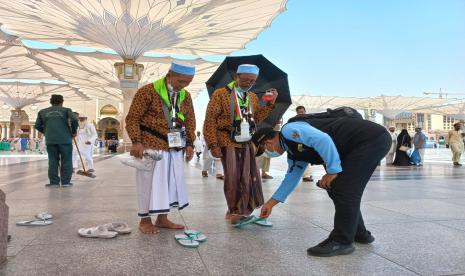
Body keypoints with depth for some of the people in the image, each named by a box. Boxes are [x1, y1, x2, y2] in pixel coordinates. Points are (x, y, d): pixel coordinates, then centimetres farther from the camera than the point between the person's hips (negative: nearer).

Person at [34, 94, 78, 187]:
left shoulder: (43, 112, 14)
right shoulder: (66, 110, 4)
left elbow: (37, 126, 12)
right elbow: (74, 120, -11)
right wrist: (73, 131, 3)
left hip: (50, 140, 3)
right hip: (65, 139, -3)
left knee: (53, 161, 9)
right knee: (66, 161, 5)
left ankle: (54, 182, 9)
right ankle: (65, 181, 5)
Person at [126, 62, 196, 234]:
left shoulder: (185, 96, 8)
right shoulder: (147, 91, -10)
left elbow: (190, 120, 15)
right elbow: (132, 118, -9)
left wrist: (190, 144, 7)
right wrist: (136, 141, -19)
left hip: (175, 149, 6)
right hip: (152, 147, -6)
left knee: (171, 182, 11)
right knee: (150, 183, 0)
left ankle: (162, 219, 25)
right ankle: (145, 220, 16)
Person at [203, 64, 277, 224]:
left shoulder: (253, 97, 14)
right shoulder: (221, 94, -4)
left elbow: (257, 118, 15)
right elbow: (210, 120, -7)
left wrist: (270, 103, 5)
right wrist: (213, 145, -13)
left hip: (247, 144, 5)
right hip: (228, 143, -5)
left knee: (248, 178, 5)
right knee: (233, 178, -1)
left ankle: (242, 211, 19)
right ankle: (234, 211, 15)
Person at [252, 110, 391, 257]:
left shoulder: (289, 130, -13)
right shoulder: (294, 152, 16)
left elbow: (322, 139, -26)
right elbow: (291, 178, 23)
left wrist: (333, 170, -18)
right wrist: (270, 203, 29)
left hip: (373, 138, -10)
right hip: (360, 146, 10)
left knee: (343, 190, -10)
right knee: (335, 187, 13)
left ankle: (341, 242, 2)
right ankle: (359, 233, 27)